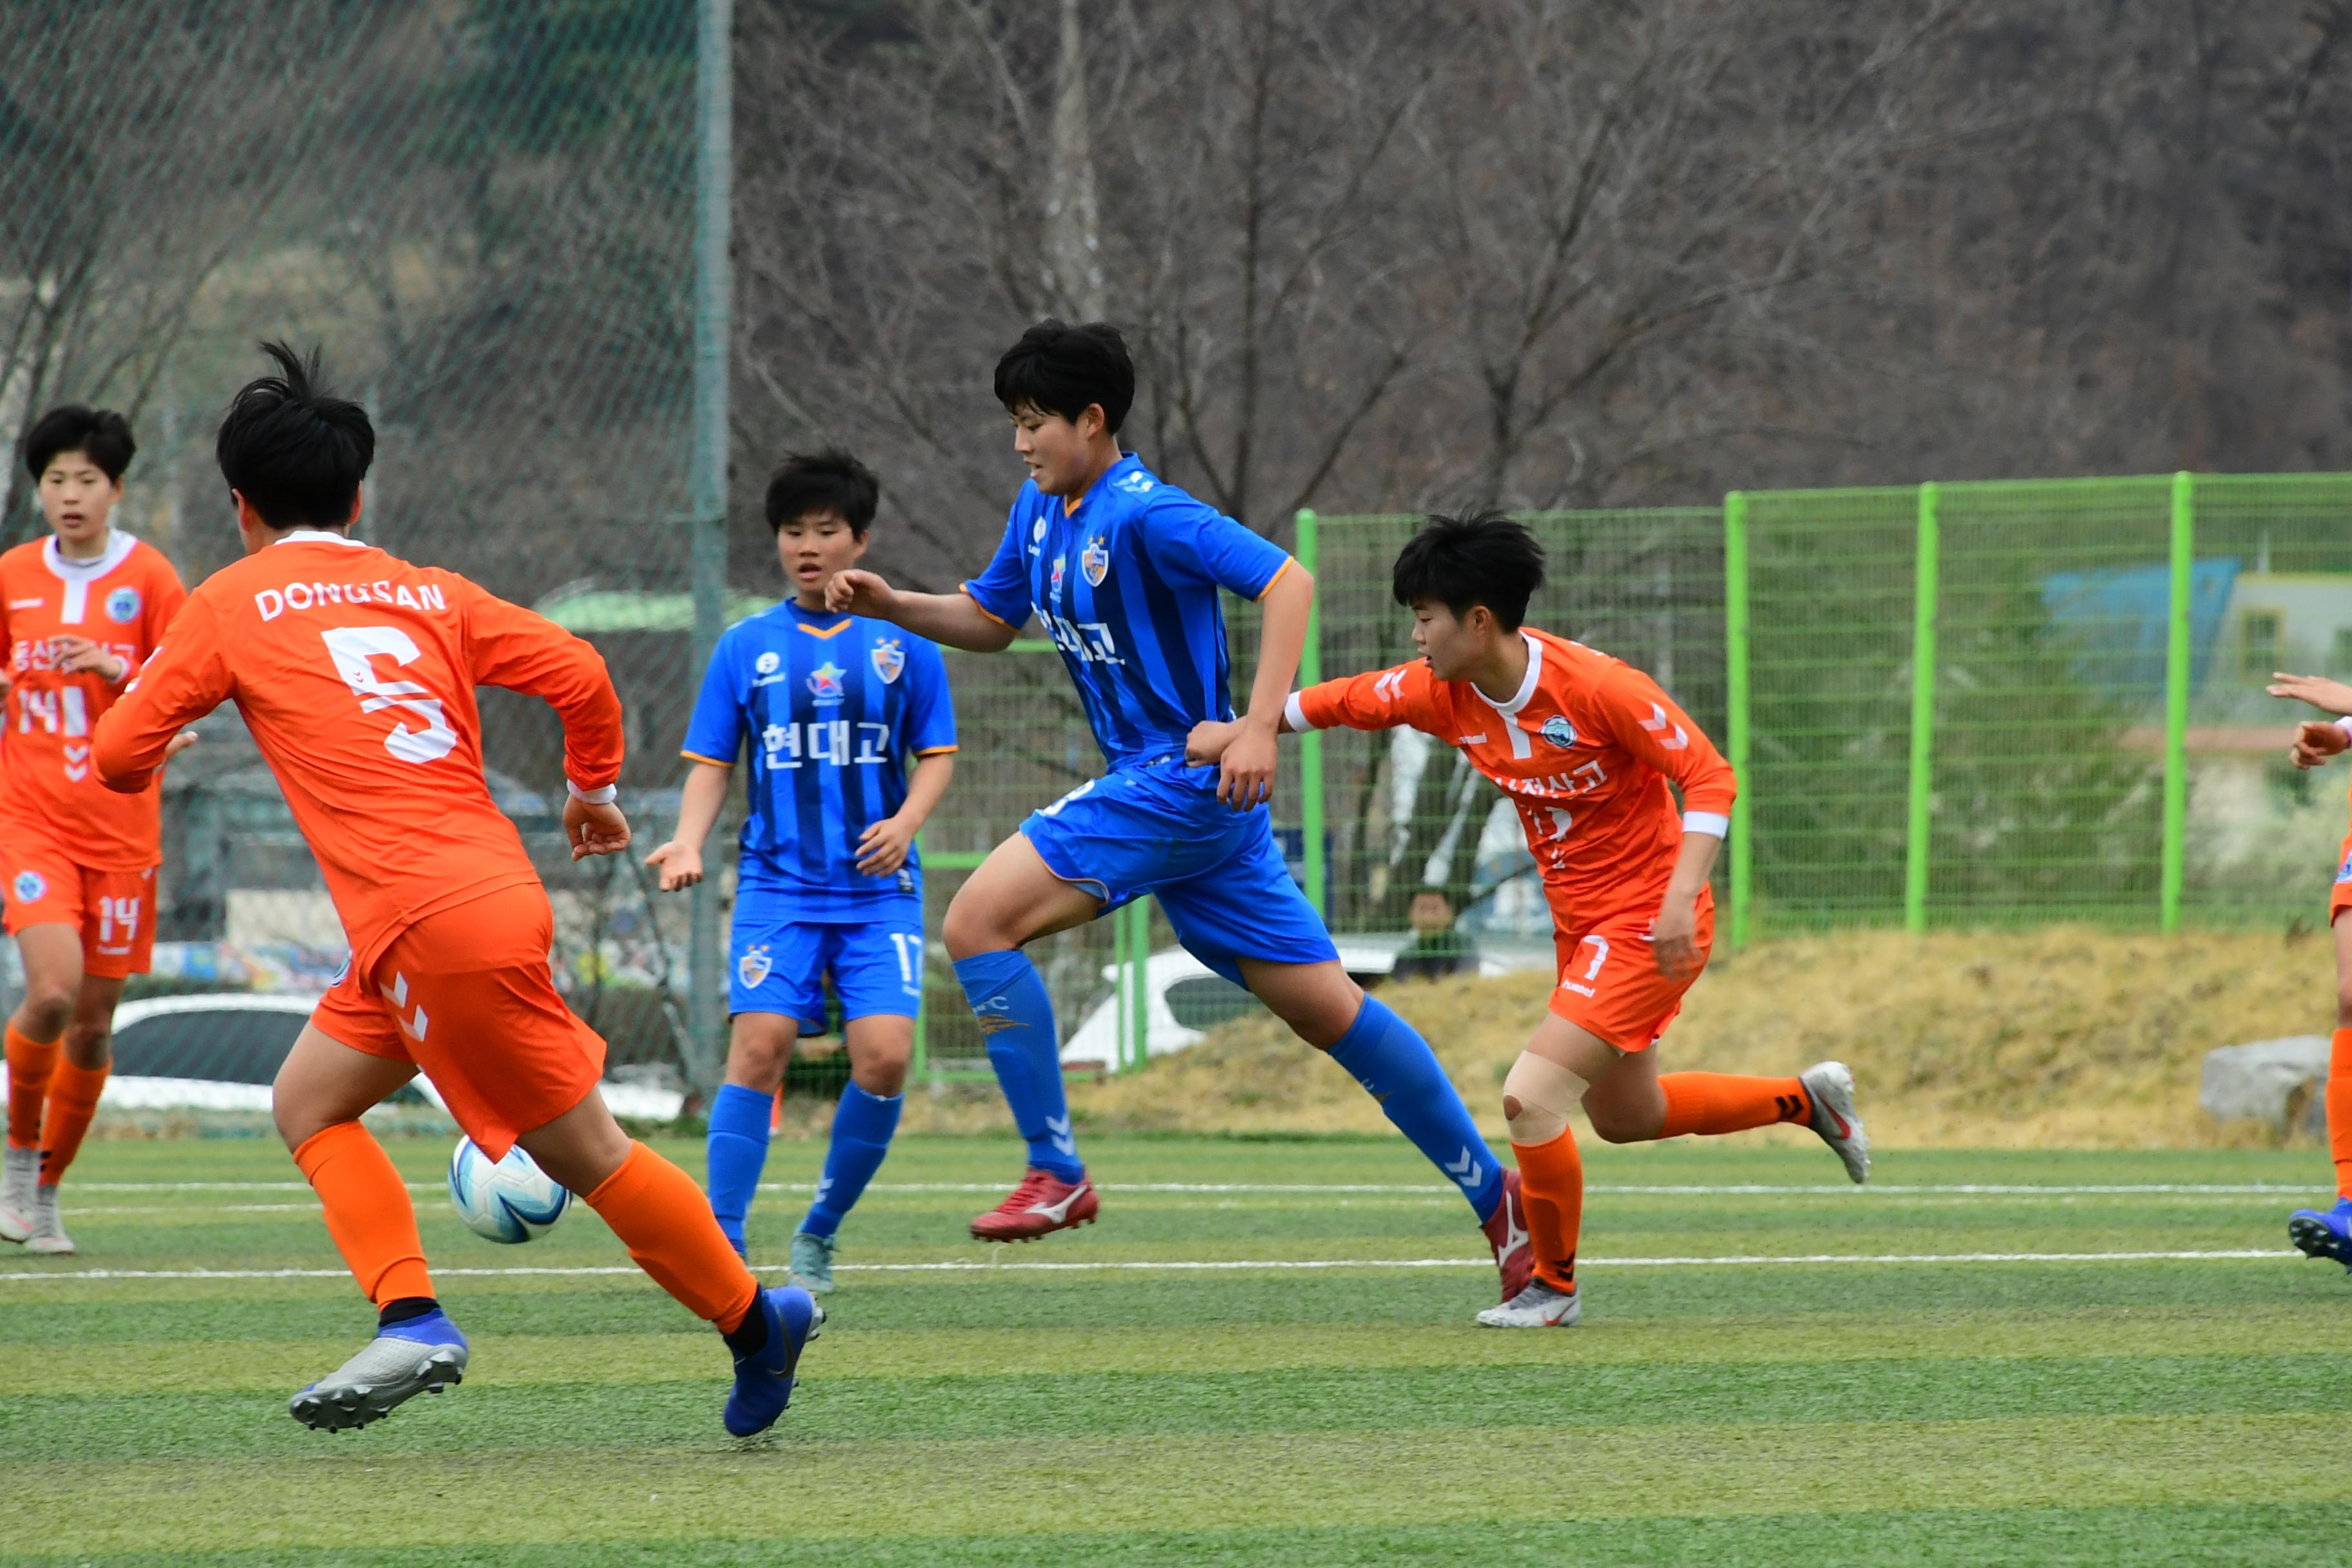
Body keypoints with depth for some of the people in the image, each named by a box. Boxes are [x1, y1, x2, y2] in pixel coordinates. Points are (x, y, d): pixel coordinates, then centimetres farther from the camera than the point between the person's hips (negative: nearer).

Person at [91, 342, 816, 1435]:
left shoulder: (233, 603, 3)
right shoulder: (432, 594, 16)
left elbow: (121, 752, 3)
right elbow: (580, 676, 6)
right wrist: (592, 790, 24)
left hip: (432, 922, -7)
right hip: (485, 887, 7)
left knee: (584, 1153, 1)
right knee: (311, 1102, 16)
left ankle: (756, 1318, 4)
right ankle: (409, 1318, 4)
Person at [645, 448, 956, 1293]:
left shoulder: (901, 642, 6)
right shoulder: (747, 646, 7)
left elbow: (938, 754, 9)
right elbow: (712, 762, 9)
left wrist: (905, 821, -10)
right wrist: (688, 842, -8)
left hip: (878, 886, 0)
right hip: (778, 883, 0)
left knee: (884, 1056, -14)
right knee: (759, 1046, -16)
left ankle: (821, 1232, 8)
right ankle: (722, 1246, -12)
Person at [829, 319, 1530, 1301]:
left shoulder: (1145, 514, -16)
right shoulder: (1043, 510, 12)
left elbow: (1287, 582, -23)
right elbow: (990, 619, 25)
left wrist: (1259, 728, -30)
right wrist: (892, 607, 7)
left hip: (1185, 775, -9)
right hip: (1151, 786, 9)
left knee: (979, 922, -15)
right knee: (1323, 1008, 10)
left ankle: (1055, 1173, -12)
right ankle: (1495, 1194, 14)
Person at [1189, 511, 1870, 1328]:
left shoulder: (1596, 687, -25)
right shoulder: (1443, 692, -5)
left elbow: (1710, 777, -23)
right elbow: (1345, 701, 13)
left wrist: (1680, 896, -31)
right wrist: (1239, 732, 11)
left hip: (1648, 928, -9)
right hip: (1581, 926, 9)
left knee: (1531, 1097, -16)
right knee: (1622, 1115, 22)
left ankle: (1554, 1284, 4)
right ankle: (1806, 1098, 40)